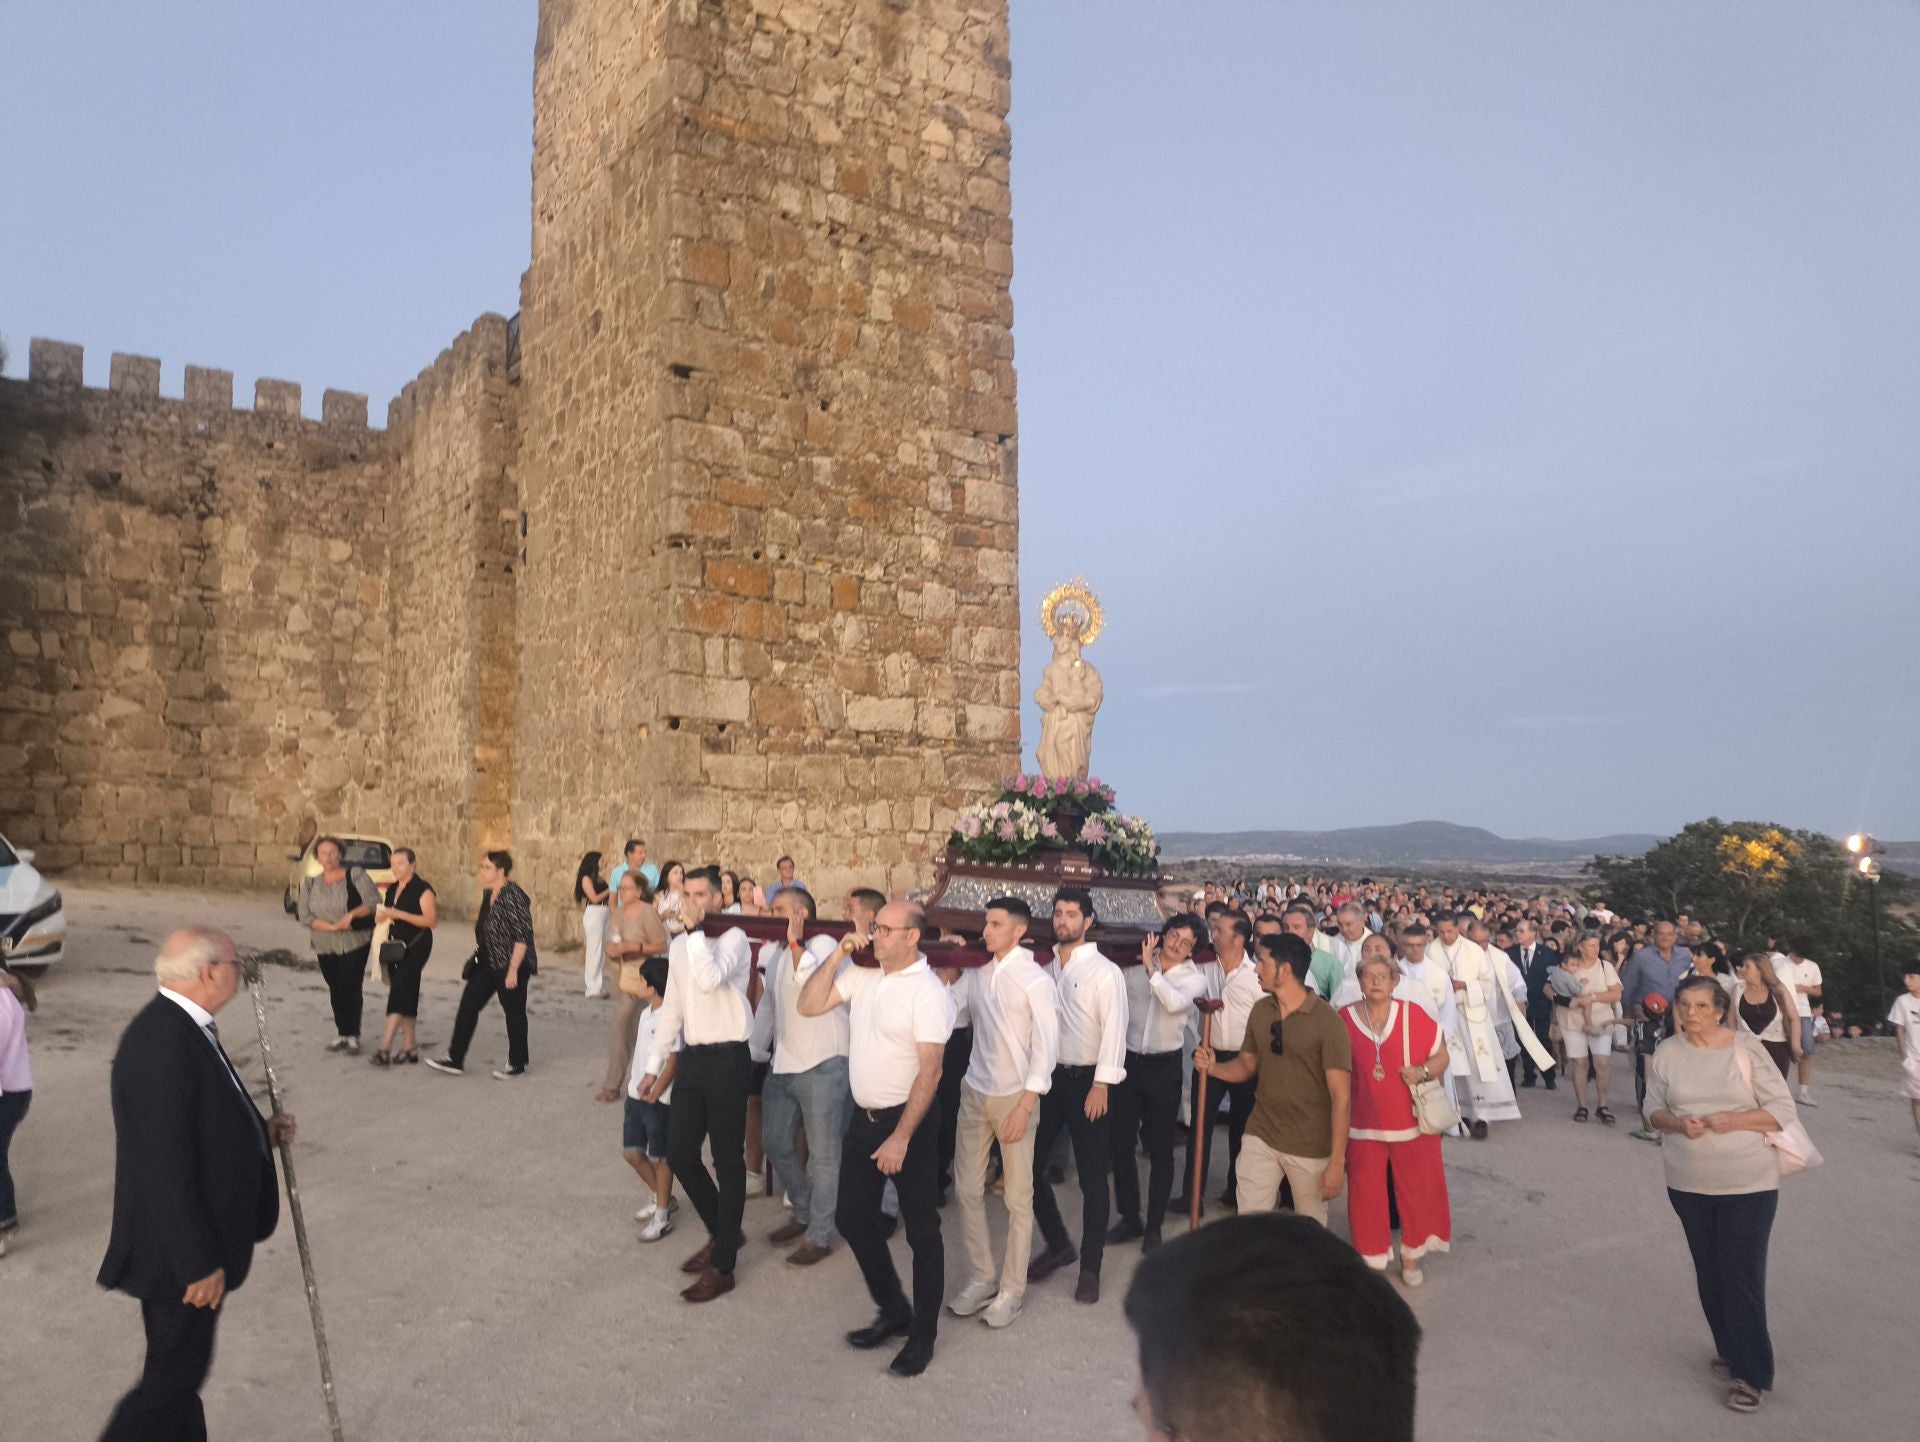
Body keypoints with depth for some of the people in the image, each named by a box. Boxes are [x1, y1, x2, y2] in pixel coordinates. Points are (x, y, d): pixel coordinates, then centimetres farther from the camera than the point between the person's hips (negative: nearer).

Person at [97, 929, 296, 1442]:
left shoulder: (181, 1027, 5)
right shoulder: (162, 1040, -27)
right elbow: (164, 1165, -28)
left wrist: (260, 1131, 3)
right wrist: (198, 1263, -24)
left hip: (192, 1239, 10)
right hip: (177, 1248, -10)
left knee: (181, 1366, 22)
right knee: (173, 1375, 4)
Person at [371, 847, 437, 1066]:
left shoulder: (422, 888, -9)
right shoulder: (393, 889, 15)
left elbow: (431, 920, -19)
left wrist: (399, 914, -21)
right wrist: (382, 915, 4)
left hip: (416, 947, -8)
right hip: (396, 947, 8)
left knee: (399, 993, -15)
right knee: (407, 996, 10)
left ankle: (386, 1046, -17)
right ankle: (411, 1047, 15)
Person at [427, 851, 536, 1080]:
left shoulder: (513, 896, -21)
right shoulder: (487, 893, 7)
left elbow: (523, 936, -22)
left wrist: (513, 970, -23)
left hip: (511, 965, -9)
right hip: (487, 963, 9)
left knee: (513, 1012, 4)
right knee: (468, 1005, 6)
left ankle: (517, 1065, 17)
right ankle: (455, 1060, 14)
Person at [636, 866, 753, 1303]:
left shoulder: (733, 938, -10)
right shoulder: (678, 946, 12)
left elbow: (710, 979, -31)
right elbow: (672, 1008, 17)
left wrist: (694, 929, -23)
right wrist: (653, 1066, 16)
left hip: (726, 1058, -7)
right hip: (692, 1057, 7)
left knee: (727, 1160, 3)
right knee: (679, 1153, 10)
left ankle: (722, 1266, 13)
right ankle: (722, 1232, 33)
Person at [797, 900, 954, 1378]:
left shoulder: (928, 992, -19)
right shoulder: (863, 976, 2)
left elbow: (930, 1071, -21)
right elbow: (809, 1005, 3)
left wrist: (901, 1138, -24)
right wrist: (838, 955, -6)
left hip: (908, 1119, -7)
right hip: (863, 1117, 7)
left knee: (921, 1230, 6)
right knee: (852, 1220, 15)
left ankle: (922, 1334, 23)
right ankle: (893, 1311, 34)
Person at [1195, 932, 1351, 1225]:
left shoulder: (1327, 1021, -17)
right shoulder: (1260, 1010, 0)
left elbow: (1341, 1096, -16)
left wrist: (1337, 1160, -18)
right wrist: (1213, 1067, -9)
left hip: (1310, 1146, -4)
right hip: (1260, 1136, 4)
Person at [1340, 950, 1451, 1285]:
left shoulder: (1413, 1014, -7)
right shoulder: (1345, 1019, -5)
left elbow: (1442, 1056, 0)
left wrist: (1423, 1072, -20)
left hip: (1411, 1122, 0)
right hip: (1364, 1125, 0)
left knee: (1414, 1189, 11)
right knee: (1367, 1193, 6)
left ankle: (1411, 1257, 31)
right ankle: (1372, 1259, 23)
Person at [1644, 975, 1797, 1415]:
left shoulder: (1746, 1049, -11)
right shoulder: (1666, 1053, -3)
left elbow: (1784, 1110, -8)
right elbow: (1653, 1109, 4)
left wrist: (1733, 1120, -22)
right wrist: (1677, 1123, -17)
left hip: (1748, 1184, -3)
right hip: (1689, 1184, 3)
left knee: (1743, 1277, -3)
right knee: (1709, 1272, 15)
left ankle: (1751, 1374, 8)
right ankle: (1729, 1349, 34)